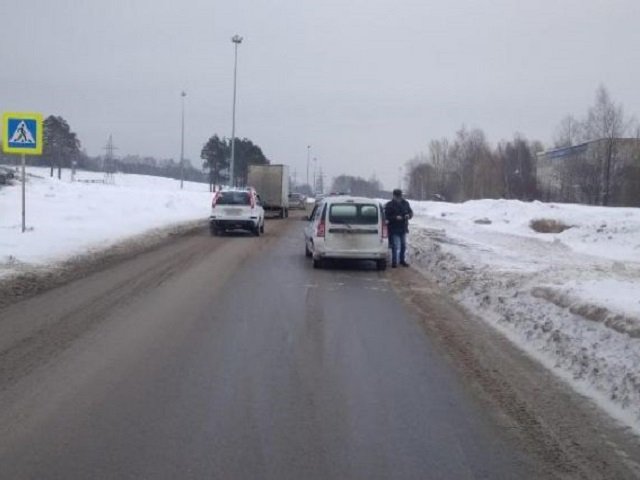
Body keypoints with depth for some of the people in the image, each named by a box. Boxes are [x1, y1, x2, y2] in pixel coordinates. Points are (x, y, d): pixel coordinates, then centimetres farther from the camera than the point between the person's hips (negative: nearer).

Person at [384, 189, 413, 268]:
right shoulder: (389, 205, -7)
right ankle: (394, 262, 1)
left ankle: (402, 260, 28)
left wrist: (409, 215, -12)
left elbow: (411, 212, 12)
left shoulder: (405, 203, 6)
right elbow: (386, 216, -12)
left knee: (403, 246, 13)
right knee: (395, 246, -9)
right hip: (394, 229, -5)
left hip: (403, 228, 5)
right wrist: (395, 217, -26)